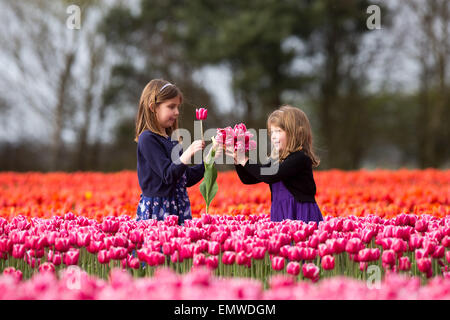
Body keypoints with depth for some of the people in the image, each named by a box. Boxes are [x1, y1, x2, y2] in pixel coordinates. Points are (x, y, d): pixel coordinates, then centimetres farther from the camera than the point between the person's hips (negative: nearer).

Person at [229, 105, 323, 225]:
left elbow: (271, 176, -21)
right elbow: (248, 179, 20)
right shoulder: (276, 159, 14)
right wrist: (238, 160, 3)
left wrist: (246, 161, -14)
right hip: (280, 215, 8)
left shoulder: (300, 158, -11)